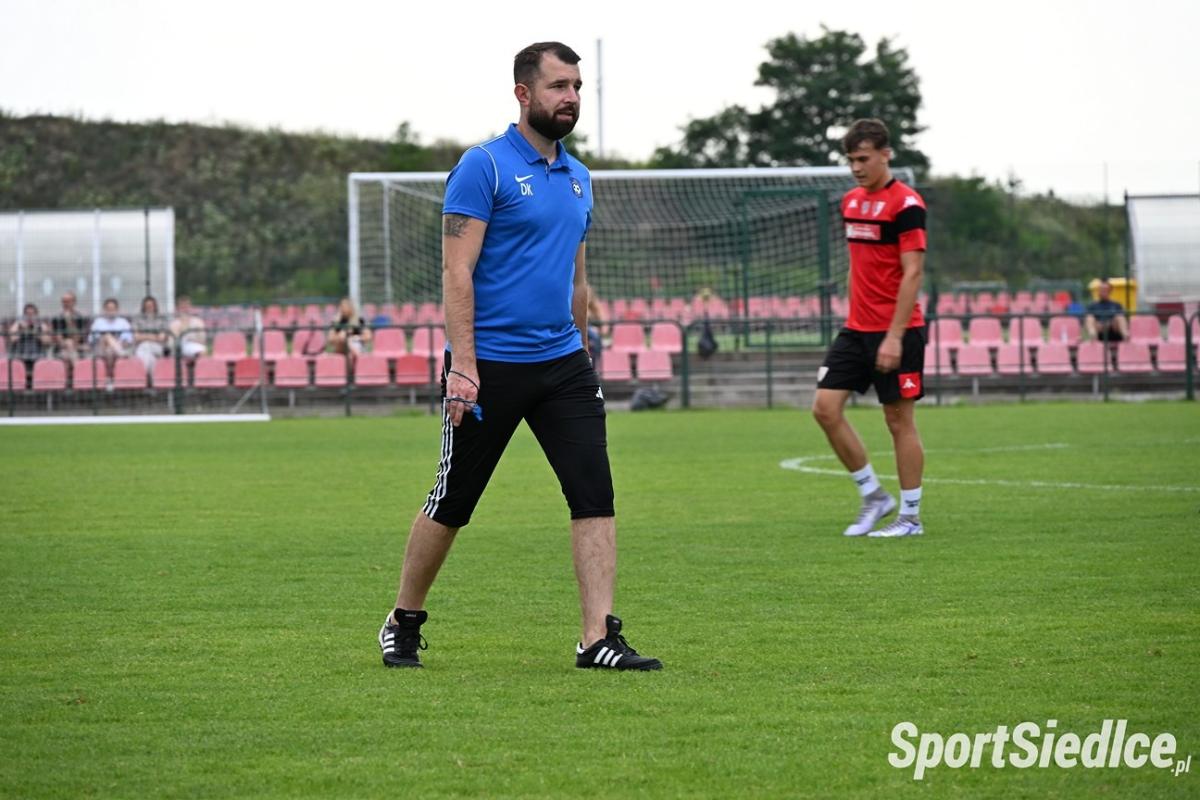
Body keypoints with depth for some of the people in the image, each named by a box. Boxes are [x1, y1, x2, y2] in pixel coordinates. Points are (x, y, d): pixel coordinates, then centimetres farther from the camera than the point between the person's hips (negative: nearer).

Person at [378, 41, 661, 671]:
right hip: (488, 366, -6)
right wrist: (463, 364, -20)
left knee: (595, 495, -8)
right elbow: (457, 271, -14)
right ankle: (403, 623, 24)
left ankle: (599, 638, -10)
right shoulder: (484, 167, -9)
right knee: (451, 504, 5)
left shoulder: (577, 178, 13)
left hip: (561, 364, 6)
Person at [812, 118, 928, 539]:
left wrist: (894, 337, -20)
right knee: (825, 407, -2)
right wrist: (855, 318, 18)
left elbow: (912, 273, -16)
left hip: (896, 331, -7)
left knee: (899, 419, -1)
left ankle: (910, 517, 8)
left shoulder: (905, 204, -12)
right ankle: (873, 496, 10)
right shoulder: (851, 202, 12)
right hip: (856, 330, 7)